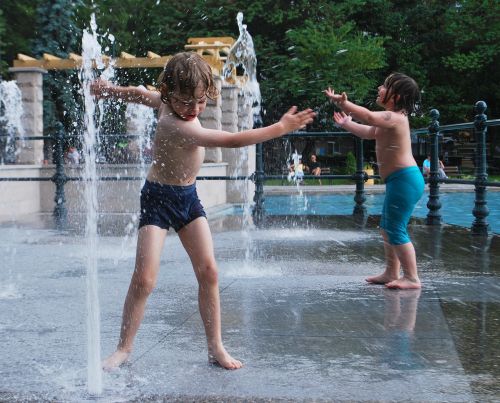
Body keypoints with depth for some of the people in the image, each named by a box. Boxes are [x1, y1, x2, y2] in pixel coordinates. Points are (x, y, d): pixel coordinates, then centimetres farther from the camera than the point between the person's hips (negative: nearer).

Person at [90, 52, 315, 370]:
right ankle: (124, 348, 7)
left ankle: (216, 347, 6)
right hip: (159, 199, -8)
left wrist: (110, 90, 29)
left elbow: (140, 93, 13)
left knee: (208, 271, -1)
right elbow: (231, 140, -35)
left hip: (188, 197, 8)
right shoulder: (176, 126, -31)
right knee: (144, 279, -11)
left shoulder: (169, 102, -5)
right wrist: (280, 128, -32)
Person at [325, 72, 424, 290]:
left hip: (405, 179, -11)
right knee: (387, 228, 17)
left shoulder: (395, 117, -16)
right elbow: (369, 132, 33)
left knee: (396, 230, -8)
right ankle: (391, 273, 25)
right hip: (398, 180, 11)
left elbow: (369, 117, -34)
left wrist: (343, 103, -31)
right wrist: (347, 124, 35)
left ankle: (412, 278, -2)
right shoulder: (391, 118, 17)